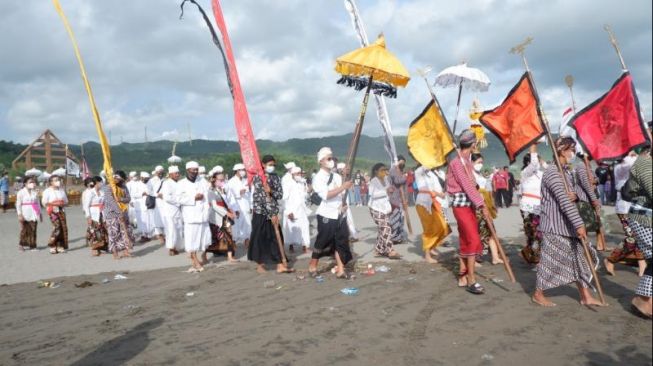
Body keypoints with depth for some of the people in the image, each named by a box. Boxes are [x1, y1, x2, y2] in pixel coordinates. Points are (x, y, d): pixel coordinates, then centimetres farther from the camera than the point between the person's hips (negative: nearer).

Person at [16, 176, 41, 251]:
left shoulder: (35, 192, 9)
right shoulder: (21, 192, -2)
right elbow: (18, 204, -3)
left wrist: (40, 213, 15)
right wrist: (19, 214, -11)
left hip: (34, 214, 3)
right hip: (25, 213, -3)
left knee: (33, 229, 1)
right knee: (24, 230, 0)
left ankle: (32, 245, 7)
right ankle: (22, 245, 15)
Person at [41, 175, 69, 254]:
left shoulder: (61, 190, 13)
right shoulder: (47, 191, -2)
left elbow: (66, 201, 18)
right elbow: (44, 202, -5)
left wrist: (62, 204, -3)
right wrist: (54, 204, -15)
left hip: (61, 210, 6)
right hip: (53, 211, -6)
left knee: (63, 227, -1)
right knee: (57, 226, -17)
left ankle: (60, 246, 9)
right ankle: (52, 246, -4)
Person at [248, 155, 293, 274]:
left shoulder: (275, 177, 7)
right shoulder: (257, 178, -10)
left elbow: (280, 194, 1)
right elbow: (261, 197, -17)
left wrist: (271, 191, -20)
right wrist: (272, 214, -20)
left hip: (273, 212, 5)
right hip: (261, 212, -5)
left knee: (276, 238, 2)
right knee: (260, 238, 3)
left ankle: (280, 265, 3)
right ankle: (260, 264, 17)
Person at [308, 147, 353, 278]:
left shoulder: (337, 176, 12)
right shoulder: (318, 178, -7)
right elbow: (326, 195, -21)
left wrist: (344, 204, -4)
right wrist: (343, 187, -26)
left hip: (340, 215, 6)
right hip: (326, 215, -6)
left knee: (342, 242, 2)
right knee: (322, 242, 3)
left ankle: (340, 270, 8)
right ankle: (312, 266, 21)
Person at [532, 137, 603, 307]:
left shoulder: (568, 171, 14)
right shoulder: (552, 172, -17)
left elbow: (576, 192, 13)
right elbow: (564, 201, -25)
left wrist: (576, 195, -13)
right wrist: (579, 224, -28)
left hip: (567, 223, 9)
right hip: (554, 223, -9)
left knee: (579, 257, 9)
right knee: (550, 259, 0)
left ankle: (586, 296, 16)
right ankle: (538, 294, 14)